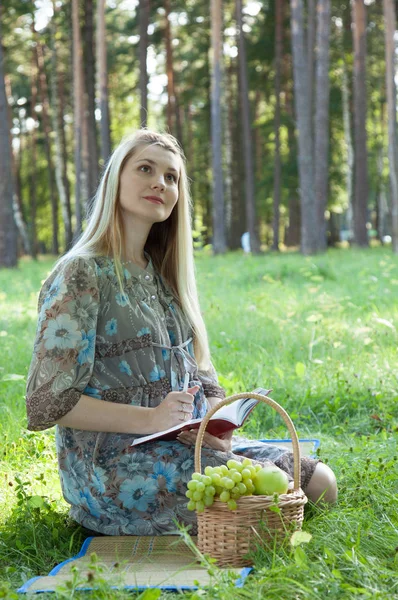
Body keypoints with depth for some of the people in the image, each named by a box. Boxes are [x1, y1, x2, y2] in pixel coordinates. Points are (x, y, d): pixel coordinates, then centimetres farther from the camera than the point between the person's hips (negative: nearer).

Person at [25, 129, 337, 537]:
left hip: (190, 443, 8)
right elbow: (48, 401, -14)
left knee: (321, 477, -6)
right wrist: (150, 419, -22)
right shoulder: (82, 275, -9)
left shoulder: (161, 274, 16)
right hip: (113, 461, -8)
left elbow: (199, 375, 18)